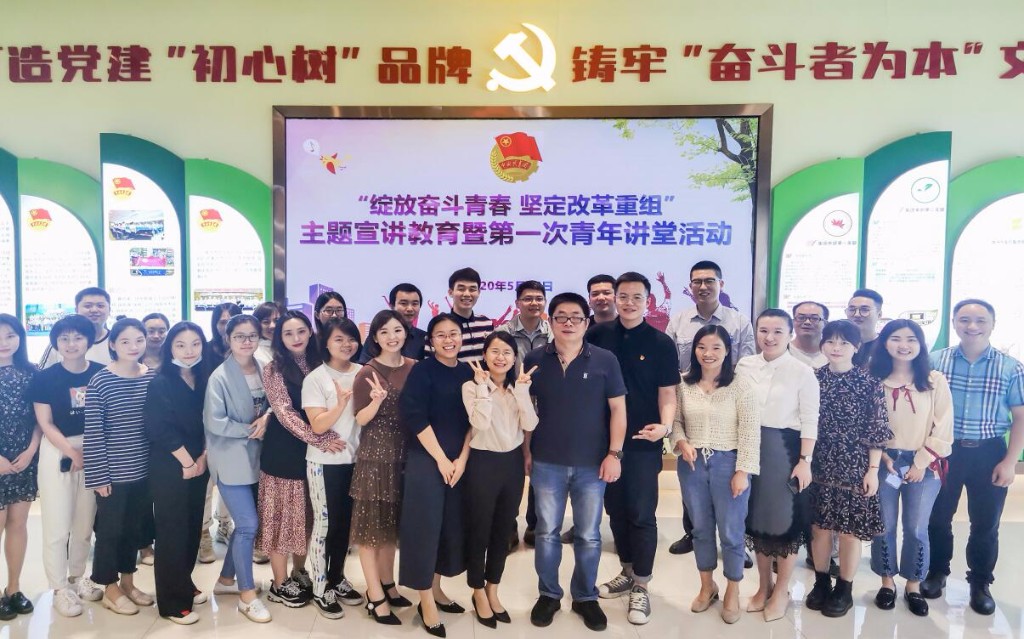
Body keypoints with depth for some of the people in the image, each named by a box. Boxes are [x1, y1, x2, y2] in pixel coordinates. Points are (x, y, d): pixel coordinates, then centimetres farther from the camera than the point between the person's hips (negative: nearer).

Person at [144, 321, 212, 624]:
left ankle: (184, 585, 30)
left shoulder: (204, 380, 7)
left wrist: (202, 459, -2)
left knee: (193, 527, 12)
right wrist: (187, 462, -13)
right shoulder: (161, 383, -11)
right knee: (172, 531, 0)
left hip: (198, 466, 6)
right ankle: (172, 602, 10)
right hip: (170, 468, -6)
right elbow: (161, 429, -16)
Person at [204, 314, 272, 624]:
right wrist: (249, 430, -13)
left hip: (255, 457, 6)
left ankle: (226, 579, 35)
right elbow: (214, 422, -17)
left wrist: (266, 419, -10)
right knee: (249, 525, -6)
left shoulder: (263, 371, 2)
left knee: (244, 523, 15)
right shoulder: (220, 377, -14)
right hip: (230, 459, -6)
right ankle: (247, 595, 9)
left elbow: (270, 406, 11)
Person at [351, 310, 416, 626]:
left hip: (405, 454, 5)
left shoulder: (414, 368, 4)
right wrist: (376, 401, -27)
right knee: (373, 523, 3)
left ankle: (388, 583, 31)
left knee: (393, 522, 16)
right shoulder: (367, 372, -10)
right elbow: (360, 419, -11)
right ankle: (375, 597, 12)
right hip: (375, 455, -5)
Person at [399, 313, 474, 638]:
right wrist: (441, 459, -14)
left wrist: (462, 458, -5)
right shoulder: (422, 370, -8)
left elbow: (474, 419, 5)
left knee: (450, 525, 12)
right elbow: (413, 417, -14)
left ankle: (435, 590, 29)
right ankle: (426, 603, 12)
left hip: (459, 461, 5)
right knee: (425, 526, -2)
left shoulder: (468, 373, 6)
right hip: (425, 460, -5)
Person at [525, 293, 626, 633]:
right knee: (547, 533, 12)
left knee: (589, 536, 11)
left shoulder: (605, 360, -4)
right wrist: (526, 452, 4)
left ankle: (586, 597, 29)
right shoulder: (534, 360, -1)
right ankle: (548, 594, 30)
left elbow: (617, 408, -1)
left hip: (592, 464, 0)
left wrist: (614, 453, -6)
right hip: (547, 463, 1)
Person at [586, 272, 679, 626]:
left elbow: (667, 393, -5)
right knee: (615, 510, 14)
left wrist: (664, 425, -23)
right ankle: (627, 573, 32)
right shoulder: (598, 335, 0)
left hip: (643, 443, -3)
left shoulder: (661, 343, -5)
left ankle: (641, 587, 15)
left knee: (641, 513, 2)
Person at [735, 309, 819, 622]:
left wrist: (805, 461, -13)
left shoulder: (803, 372, -8)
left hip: (785, 451, -4)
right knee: (756, 518, 14)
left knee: (785, 520, 6)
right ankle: (764, 585, 31)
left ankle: (782, 591, 25)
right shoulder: (744, 365, 2)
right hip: (750, 449, 4)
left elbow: (809, 421, -8)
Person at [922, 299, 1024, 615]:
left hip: (989, 453, 0)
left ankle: (980, 583, 29)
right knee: (937, 517, 12)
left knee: (985, 524, 10)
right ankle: (937, 572, 33)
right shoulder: (935, 361, -3)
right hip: (944, 450, 0)